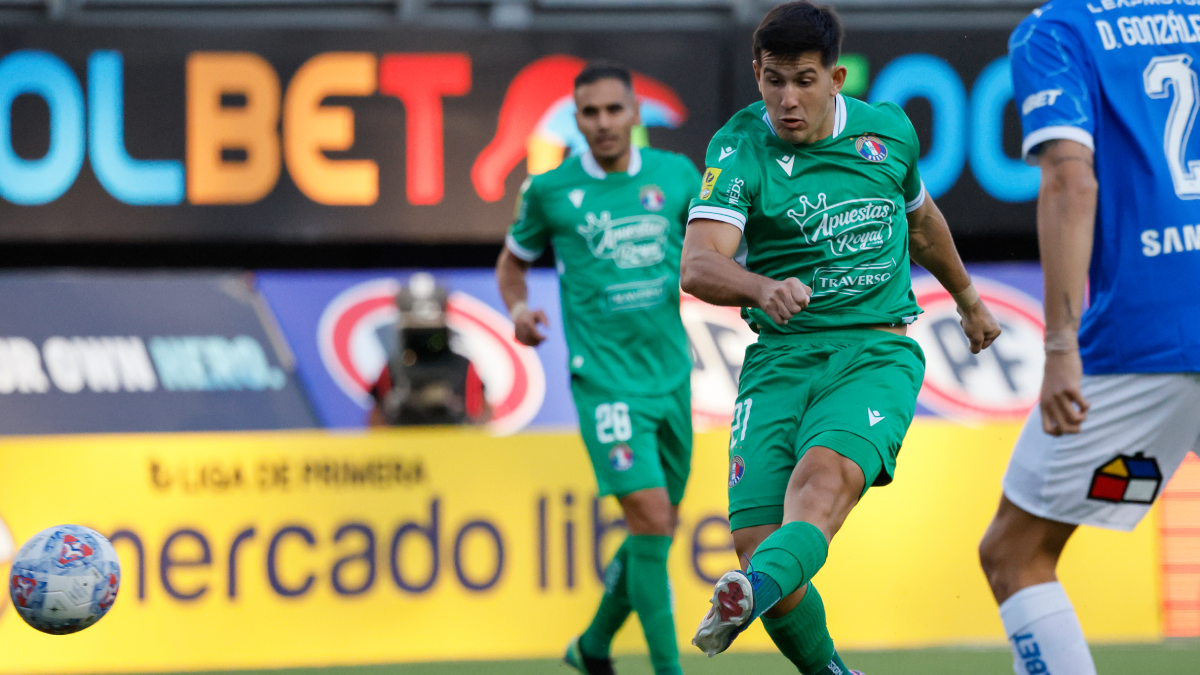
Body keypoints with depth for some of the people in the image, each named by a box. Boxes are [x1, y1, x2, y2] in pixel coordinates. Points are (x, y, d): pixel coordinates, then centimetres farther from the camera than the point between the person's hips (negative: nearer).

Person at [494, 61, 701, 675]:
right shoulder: (550, 190, -1)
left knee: (659, 527, 13)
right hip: (604, 379, -4)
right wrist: (518, 308, -5)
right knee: (649, 515, -17)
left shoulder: (677, 175, 5)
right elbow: (513, 261, 15)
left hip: (670, 372, 4)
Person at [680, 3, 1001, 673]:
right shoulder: (741, 147, -4)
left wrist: (968, 298, 43)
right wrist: (762, 287, -41)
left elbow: (921, 217, 29)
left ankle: (752, 592, -59)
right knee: (756, 539, -14)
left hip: (878, 352, 0)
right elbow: (699, 265, -19)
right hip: (780, 359, 0)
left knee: (823, 475, -32)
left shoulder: (889, 131, 6)